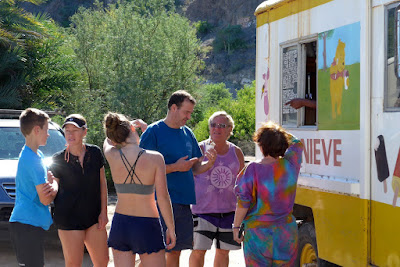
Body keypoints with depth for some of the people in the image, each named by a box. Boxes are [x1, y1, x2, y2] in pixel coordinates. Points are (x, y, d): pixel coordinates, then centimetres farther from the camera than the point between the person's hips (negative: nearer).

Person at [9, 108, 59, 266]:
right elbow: (45, 199, -18)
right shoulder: (33, 159, -16)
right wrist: (54, 185, 2)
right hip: (28, 225, -10)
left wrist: (51, 186, -6)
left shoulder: (33, 154, 15)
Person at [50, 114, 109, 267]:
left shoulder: (95, 153, 3)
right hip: (69, 217, -3)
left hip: (93, 216, 3)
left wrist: (103, 212, 4)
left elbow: (102, 183, 8)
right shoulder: (58, 159, -4)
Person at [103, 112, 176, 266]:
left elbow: (108, 141, 19)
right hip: (147, 226, -3)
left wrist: (141, 126, 24)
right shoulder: (155, 158, -14)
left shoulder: (111, 156, -7)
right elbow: (163, 197, -13)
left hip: (120, 223, 3)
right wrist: (171, 229, -3)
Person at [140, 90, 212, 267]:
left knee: (175, 251, 11)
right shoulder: (153, 132, -7)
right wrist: (175, 167, -17)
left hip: (183, 202, 7)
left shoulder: (187, 133, 14)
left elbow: (196, 167, 17)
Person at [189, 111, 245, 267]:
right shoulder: (200, 149, -4)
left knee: (223, 252, 11)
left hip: (229, 210, 4)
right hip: (203, 209, -3)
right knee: (198, 250, -6)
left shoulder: (236, 152, 7)